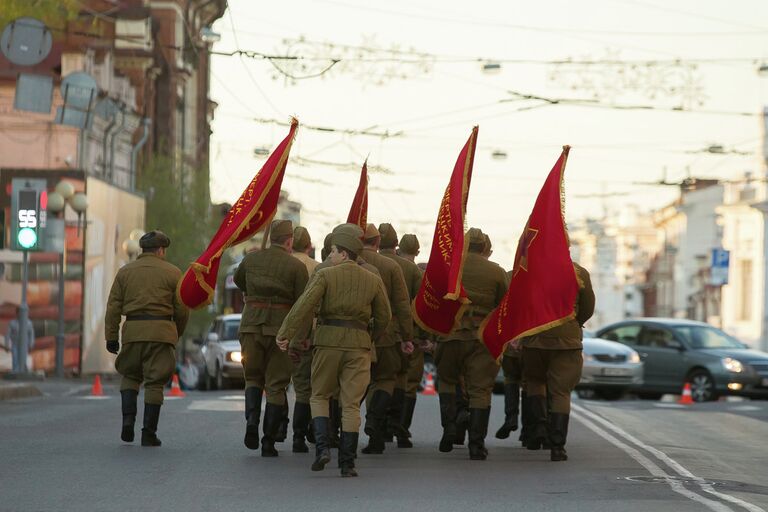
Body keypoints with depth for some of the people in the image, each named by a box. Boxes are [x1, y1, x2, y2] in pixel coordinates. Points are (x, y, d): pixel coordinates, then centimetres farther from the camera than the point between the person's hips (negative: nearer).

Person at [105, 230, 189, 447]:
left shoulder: (125, 271, 11)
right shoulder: (172, 273, 5)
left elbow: (113, 307, 5)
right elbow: (182, 309, 4)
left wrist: (111, 336, 6)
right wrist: (178, 332, 20)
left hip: (133, 331, 2)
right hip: (161, 331, -2)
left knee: (130, 376, 18)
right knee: (155, 382, 3)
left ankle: (128, 419, -2)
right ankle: (149, 433, 1)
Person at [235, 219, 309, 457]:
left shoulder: (251, 259, 5)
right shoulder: (296, 266, -6)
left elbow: (238, 280, 25)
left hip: (251, 324, 2)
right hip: (282, 328, -2)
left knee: (253, 377, 20)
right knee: (276, 385, 6)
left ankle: (252, 420, -6)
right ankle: (269, 441, 4)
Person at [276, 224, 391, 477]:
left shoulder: (324, 275, -3)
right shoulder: (373, 280, 7)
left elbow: (304, 306, -13)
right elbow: (384, 316, 11)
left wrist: (285, 334, -11)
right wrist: (371, 340, 27)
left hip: (328, 342, -2)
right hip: (359, 343, 2)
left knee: (319, 396, 14)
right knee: (351, 404, 4)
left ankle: (322, 446, -6)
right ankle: (347, 463, 0)